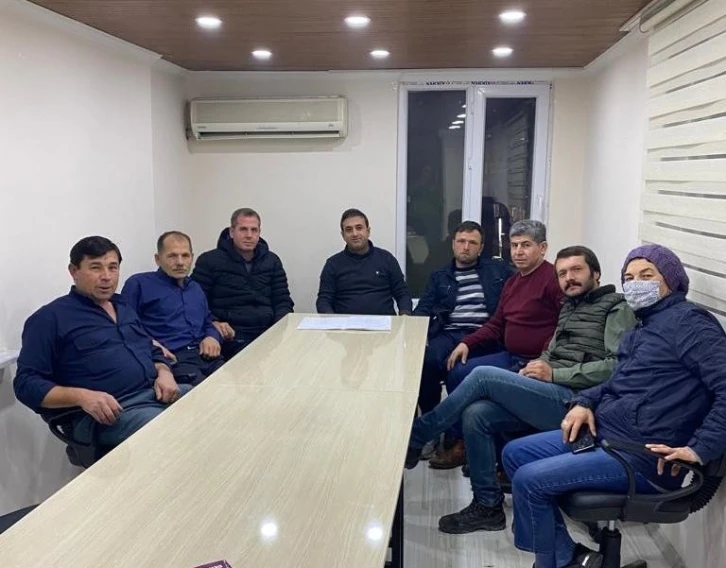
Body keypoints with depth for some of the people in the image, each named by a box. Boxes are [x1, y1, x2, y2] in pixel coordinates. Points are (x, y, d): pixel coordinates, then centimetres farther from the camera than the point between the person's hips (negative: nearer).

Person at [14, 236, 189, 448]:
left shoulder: (124, 307, 22)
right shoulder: (50, 318, 1)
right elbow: (26, 383, -3)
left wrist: (164, 373, 4)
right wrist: (81, 396, -19)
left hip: (159, 394, 8)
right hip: (114, 411, -7)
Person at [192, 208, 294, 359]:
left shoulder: (272, 261, 18)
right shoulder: (209, 261, 6)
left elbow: (283, 301, 18)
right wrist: (213, 323, -16)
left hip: (269, 331, 4)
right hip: (231, 335, -4)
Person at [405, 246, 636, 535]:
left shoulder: (616, 308, -1)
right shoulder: (569, 308, 24)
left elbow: (619, 366, -14)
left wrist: (555, 374, -16)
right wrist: (539, 366, 1)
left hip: (573, 402, -8)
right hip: (551, 395, 8)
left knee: (483, 376, -18)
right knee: (476, 413, -14)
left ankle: (415, 437, -3)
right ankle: (487, 506, -1)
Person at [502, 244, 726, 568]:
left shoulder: (687, 321, -12)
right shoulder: (643, 326, 18)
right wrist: (585, 402, 7)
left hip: (643, 457, -10)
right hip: (602, 434, 10)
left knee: (529, 480, -17)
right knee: (514, 453, 8)